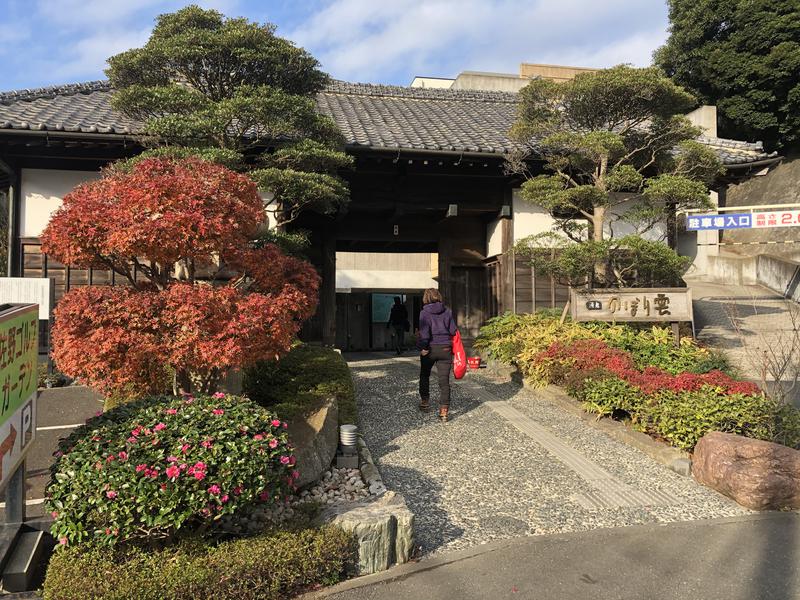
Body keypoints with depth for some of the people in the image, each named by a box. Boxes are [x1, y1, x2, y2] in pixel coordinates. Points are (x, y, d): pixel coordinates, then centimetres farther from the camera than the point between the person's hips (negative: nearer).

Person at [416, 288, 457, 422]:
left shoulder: (424, 313, -9)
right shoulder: (447, 311, 0)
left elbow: (424, 333, -16)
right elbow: (453, 331, 0)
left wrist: (423, 348, -7)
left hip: (430, 349, -2)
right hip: (445, 349, 2)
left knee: (424, 376, 21)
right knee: (444, 380, 2)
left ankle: (425, 402, 31)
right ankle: (444, 411, -1)